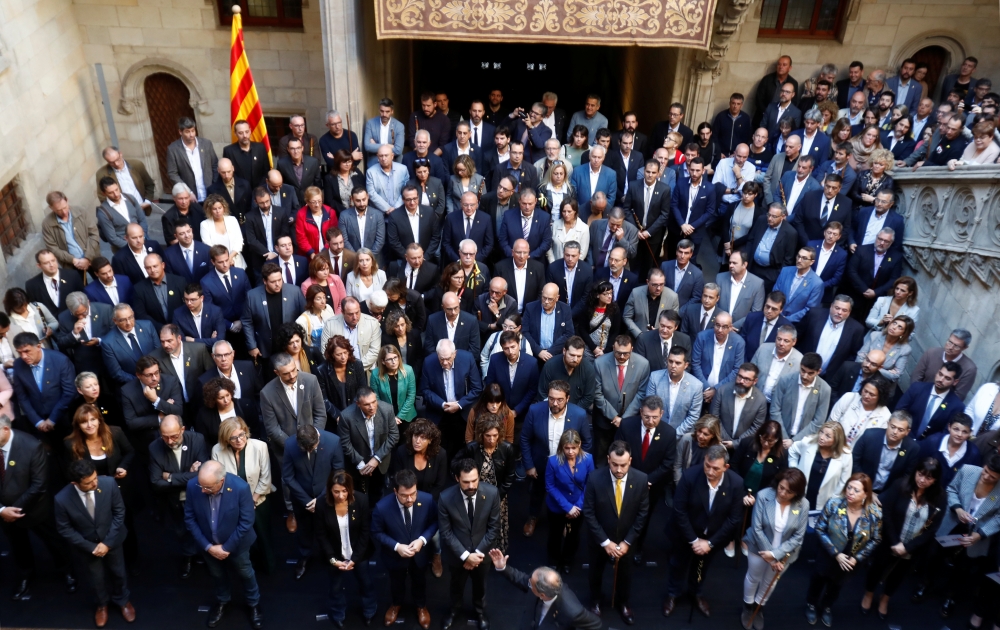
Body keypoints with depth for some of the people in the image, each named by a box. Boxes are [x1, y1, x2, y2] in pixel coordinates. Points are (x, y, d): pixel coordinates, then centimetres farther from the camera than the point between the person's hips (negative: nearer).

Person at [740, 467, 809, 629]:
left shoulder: (803, 505, -22)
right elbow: (757, 528, -22)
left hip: (784, 552, 2)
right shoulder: (763, 496, -28)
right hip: (759, 547, -2)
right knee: (753, 577, 21)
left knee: (770, 581, 25)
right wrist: (770, 558, -19)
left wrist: (775, 554, -24)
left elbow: (798, 537, -16)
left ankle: (759, 608, 52)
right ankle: (748, 606, 49)